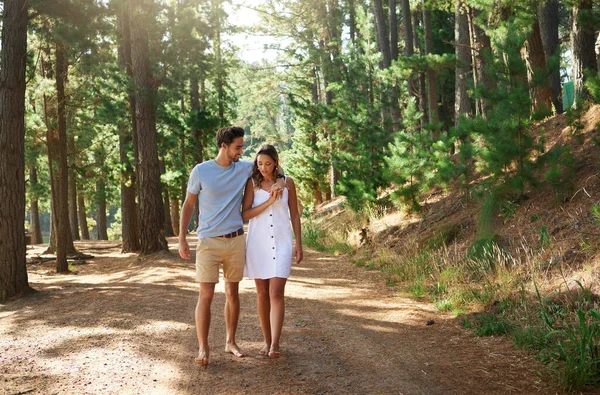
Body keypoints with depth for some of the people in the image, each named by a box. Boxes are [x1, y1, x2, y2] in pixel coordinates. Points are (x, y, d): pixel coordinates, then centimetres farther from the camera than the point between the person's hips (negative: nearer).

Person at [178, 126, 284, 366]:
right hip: (209, 241, -4)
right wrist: (182, 239, -3)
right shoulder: (200, 171, -6)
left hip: (236, 240, 4)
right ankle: (203, 348, 2)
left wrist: (280, 184, -3)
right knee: (206, 295, -8)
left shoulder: (244, 168, 3)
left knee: (233, 293, 11)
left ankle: (230, 342, 24)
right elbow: (188, 205, 1)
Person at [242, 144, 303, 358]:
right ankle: (267, 341, 17)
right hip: (258, 242, 1)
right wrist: (269, 202, -16)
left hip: (281, 242, -1)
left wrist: (298, 244, 5)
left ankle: (275, 344, -16)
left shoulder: (287, 182, 3)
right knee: (262, 294, 6)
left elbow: (294, 215, 8)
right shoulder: (252, 183, 2)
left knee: (276, 293, -12)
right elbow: (245, 214, -5)